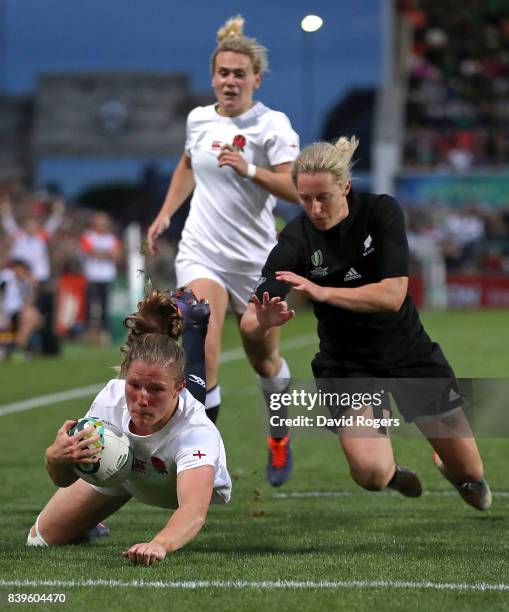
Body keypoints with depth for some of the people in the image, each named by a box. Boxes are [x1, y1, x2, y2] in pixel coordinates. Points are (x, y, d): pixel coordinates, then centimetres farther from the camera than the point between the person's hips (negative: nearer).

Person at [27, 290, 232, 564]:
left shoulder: (197, 433, -50)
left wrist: (160, 544, -91)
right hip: (118, 474, 2)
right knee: (41, 540, 7)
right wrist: (56, 459, -49)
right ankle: (88, 528, 43)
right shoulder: (110, 398, -37)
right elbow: (65, 480, -23)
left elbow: (194, 510, -69)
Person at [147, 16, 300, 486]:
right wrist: (165, 214, 18)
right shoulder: (199, 119, 5)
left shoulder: (272, 125, -10)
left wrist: (250, 169, -32)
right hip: (201, 252, 2)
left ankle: (279, 437, 44)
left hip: (254, 259, -2)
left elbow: (296, 190, -20)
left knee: (265, 361, 13)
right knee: (203, 353, -21)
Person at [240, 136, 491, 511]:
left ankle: (442, 462, 47)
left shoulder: (381, 212, -17)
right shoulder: (296, 241, -19)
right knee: (371, 473, -27)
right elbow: (250, 324, -25)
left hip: (409, 350, 1)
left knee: (470, 476, 7)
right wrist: (265, 321, -49)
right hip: (346, 363, -1)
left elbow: (393, 294, -26)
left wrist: (322, 293, -38)